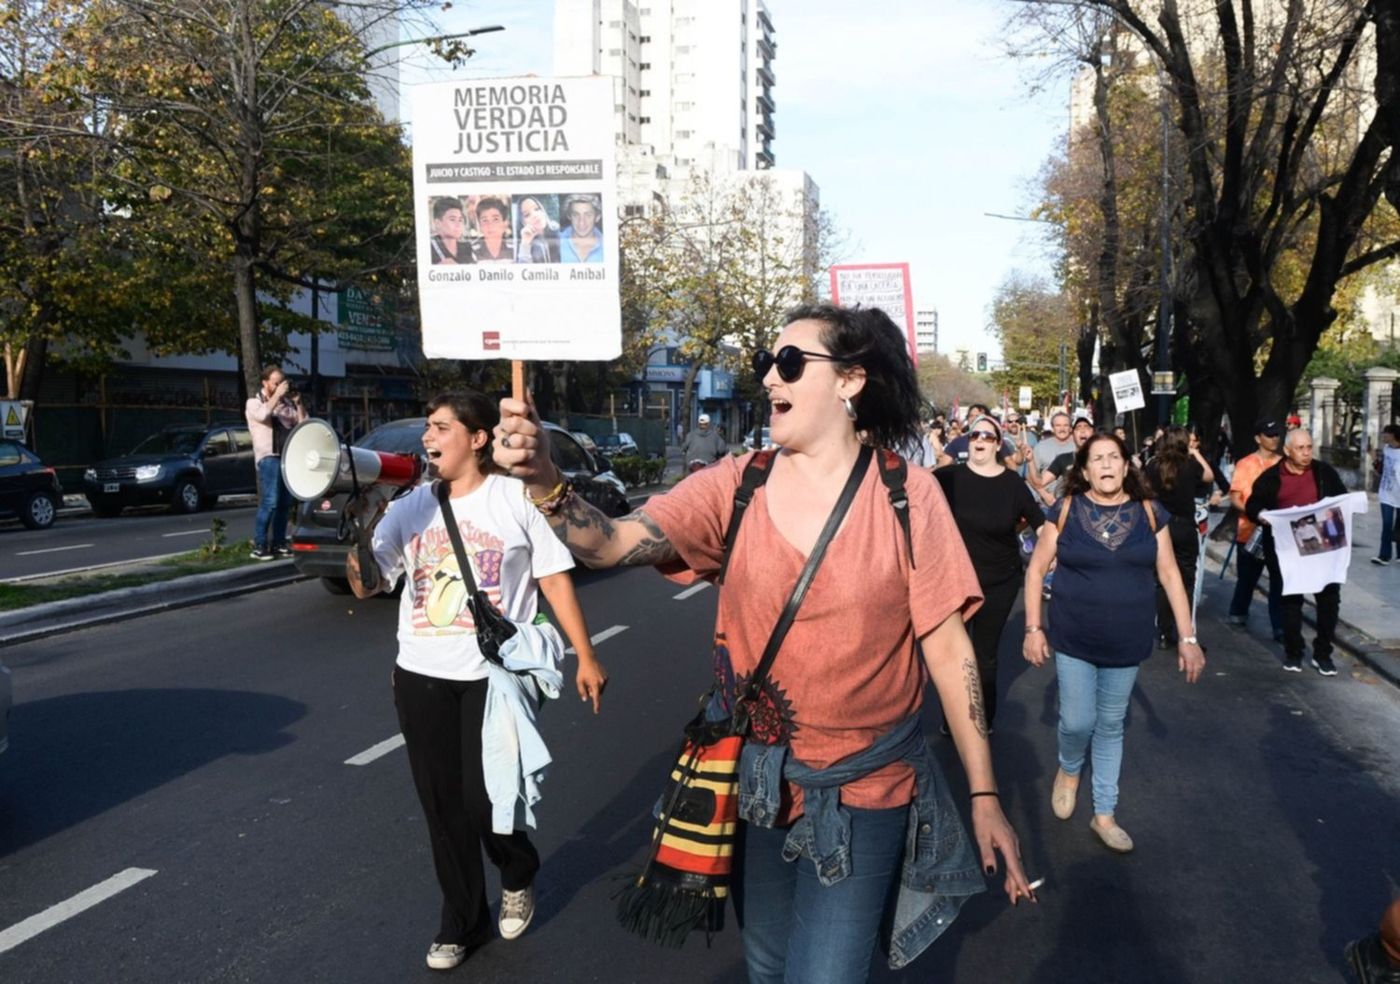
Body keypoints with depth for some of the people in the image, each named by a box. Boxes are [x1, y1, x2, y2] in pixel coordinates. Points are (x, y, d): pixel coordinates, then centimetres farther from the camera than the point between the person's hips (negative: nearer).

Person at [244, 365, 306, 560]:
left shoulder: (286, 402, 17)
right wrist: (277, 394, -14)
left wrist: (298, 403, 2)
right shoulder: (254, 402, 4)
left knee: (285, 503, 5)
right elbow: (263, 414, -19)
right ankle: (259, 547, -11)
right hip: (269, 457, -5)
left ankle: (278, 544, 11)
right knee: (270, 502, -14)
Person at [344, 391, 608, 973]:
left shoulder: (516, 500, -4)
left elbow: (555, 580, -2)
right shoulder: (409, 508, 5)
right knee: (442, 806, 10)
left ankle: (518, 876, 32)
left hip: (495, 675, -4)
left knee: (483, 801, -3)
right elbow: (366, 585, 0)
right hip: (421, 677, 4)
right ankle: (462, 921, 31)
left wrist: (586, 658, -3)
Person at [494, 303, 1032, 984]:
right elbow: (611, 543, -17)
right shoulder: (736, 486, -6)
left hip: (863, 796, -3)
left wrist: (984, 795, -7)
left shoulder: (907, 496, -12)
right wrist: (544, 482, -37)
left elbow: (949, 647, -7)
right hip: (756, 789, 3)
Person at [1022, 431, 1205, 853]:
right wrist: (1033, 628, -7)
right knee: (1077, 723, -2)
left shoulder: (1149, 513, -1)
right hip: (1073, 640, -2)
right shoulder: (1066, 510, -6)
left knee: (1111, 727, 12)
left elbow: (1170, 576, 2)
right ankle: (1068, 770, 33)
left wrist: (1187, 637, -2)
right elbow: (1036, 569, -2)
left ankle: (1104, 814, 27)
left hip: (1126, 643, 2)